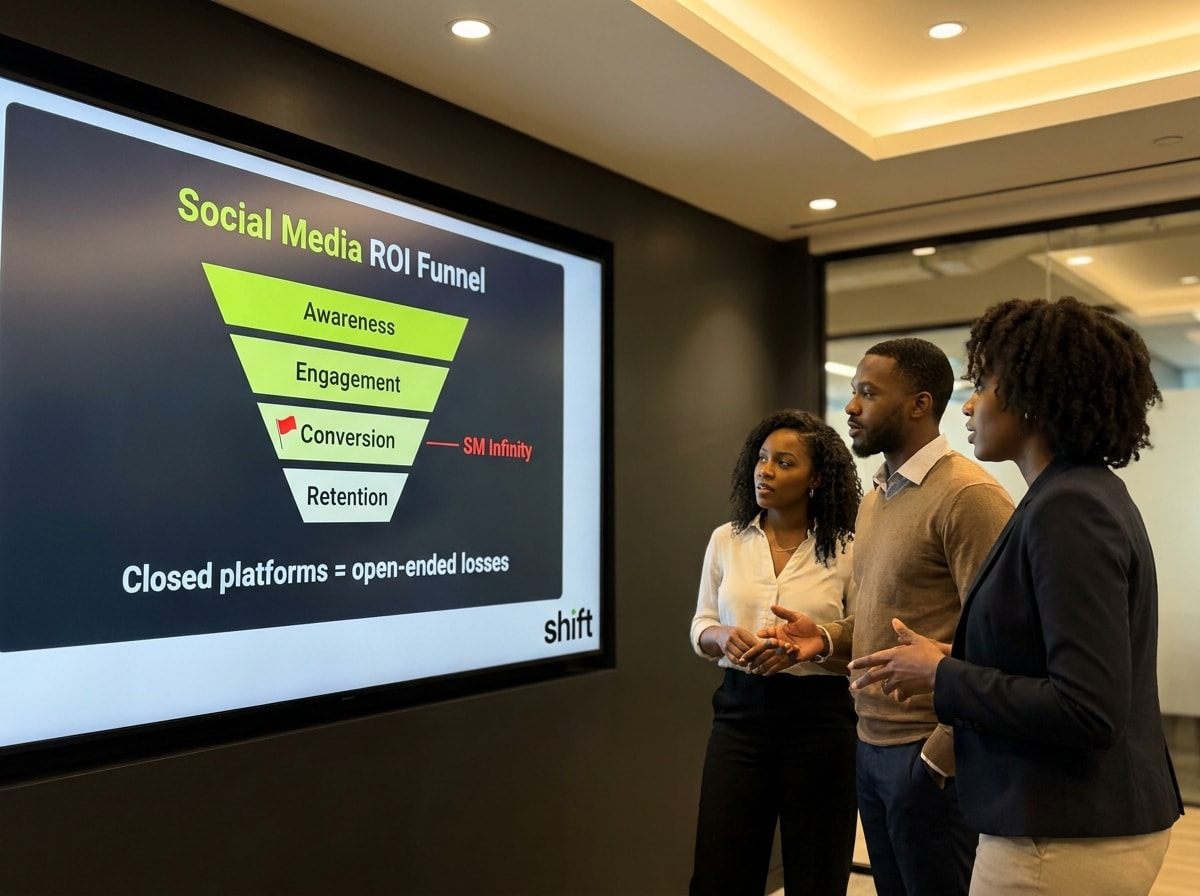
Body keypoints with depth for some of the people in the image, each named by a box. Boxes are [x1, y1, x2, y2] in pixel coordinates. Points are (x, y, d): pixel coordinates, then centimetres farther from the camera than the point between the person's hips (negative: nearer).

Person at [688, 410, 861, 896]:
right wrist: (724, 636, -12)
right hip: (740, 712, 3)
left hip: (818, 720, -2)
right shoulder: (726, 540, 4)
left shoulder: (845, 551, -6)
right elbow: (700, 628, 9)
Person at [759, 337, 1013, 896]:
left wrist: (941, 756, -18)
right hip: (870, 747, 8)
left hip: (930, 755, -8)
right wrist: (828, 638, 2)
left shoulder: (968, 496, -16)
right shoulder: (876, 498, 13)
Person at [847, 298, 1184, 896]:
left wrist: (943, 677, -15)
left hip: (1064, 843, -9)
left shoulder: (1067, 510, -21)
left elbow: (1087, 709, -26)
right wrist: (956, 659, 6)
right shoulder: (1086, 493, 9)